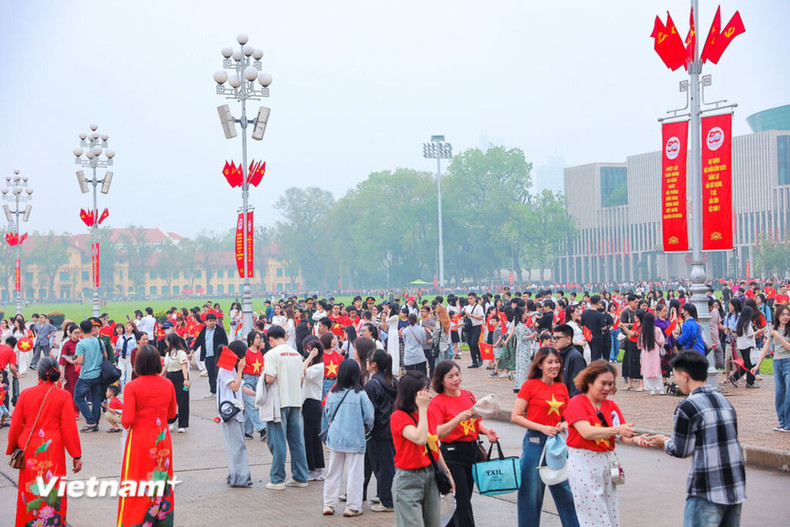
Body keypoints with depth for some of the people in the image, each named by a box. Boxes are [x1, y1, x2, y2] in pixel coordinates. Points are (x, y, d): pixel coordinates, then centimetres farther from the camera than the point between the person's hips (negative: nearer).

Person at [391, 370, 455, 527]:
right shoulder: (399, 416, -14)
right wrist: (422, 408, -22)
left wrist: (447, 472, 18)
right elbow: (420, 439, -29)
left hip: (429, 475, 7)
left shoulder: (428, 414, 8)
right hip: (408, 479, -7)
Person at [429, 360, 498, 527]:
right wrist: (460, 417, -32)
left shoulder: (468, 395, 9)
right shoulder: (437, 402, -9)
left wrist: (486, 431, -1)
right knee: (462, 501, -7)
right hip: (452, 454, -6)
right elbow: (438, 432, -21)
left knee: (466, 497, 13)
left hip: (472, 451, 6)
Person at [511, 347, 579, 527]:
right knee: (532, 491, 4)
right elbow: (515, 416, -8)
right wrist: (542, 428, -15)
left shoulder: (562, 388, 8)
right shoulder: (530, 385, -5)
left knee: (565, 490, 6)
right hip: (535, 443, -4)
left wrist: (564, 425, -3)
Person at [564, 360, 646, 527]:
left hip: (607, 461, 6)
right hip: (583, 463, -6)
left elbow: (623, 436, 4)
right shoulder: (577, 403, -7)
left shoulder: (611, 406, 12)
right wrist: (616, 429, -34)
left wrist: (635, 440, -19)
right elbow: (586, 432, -23)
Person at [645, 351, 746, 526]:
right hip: (736, 489, 7)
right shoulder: (724, 401, 11)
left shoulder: (688, 407, -11)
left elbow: (681, 450, -6)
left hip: (707, 493, -7)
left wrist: (664, 443, 15)